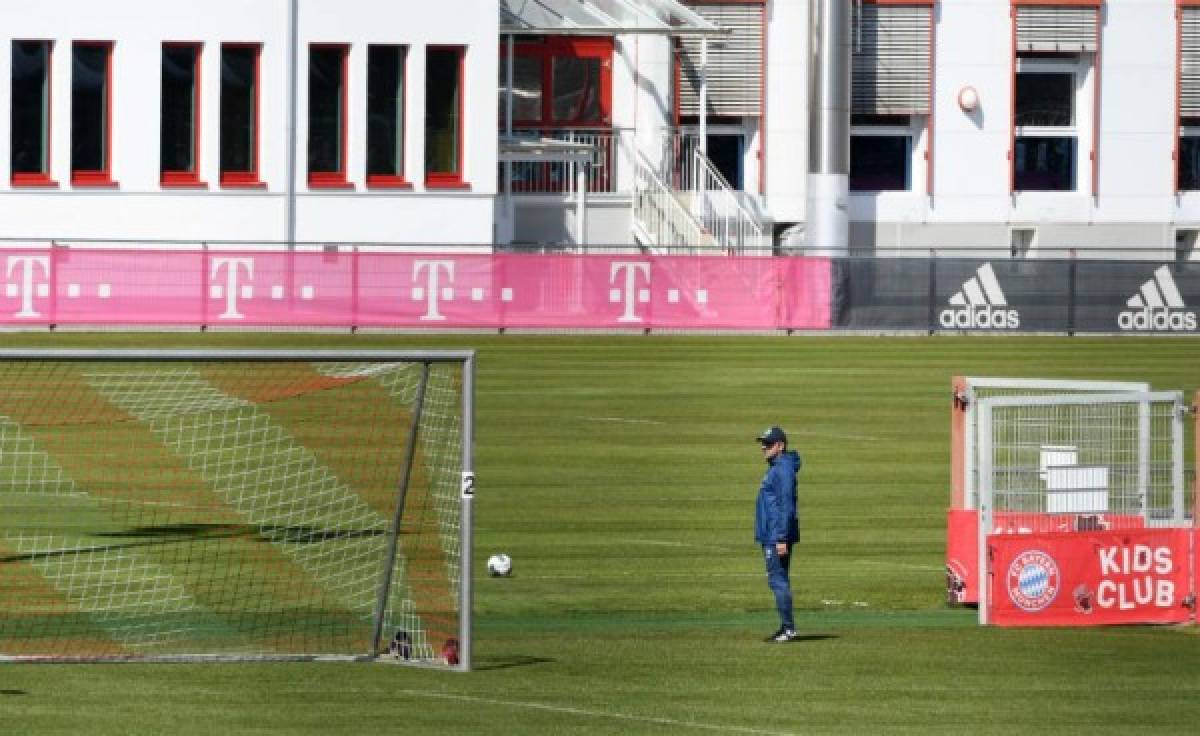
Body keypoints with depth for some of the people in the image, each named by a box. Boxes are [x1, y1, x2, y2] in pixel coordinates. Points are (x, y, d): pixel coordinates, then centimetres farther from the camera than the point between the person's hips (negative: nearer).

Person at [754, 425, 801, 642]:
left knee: (778, 581, -11)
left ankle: (789, 628, -11)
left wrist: (782, 538, -25)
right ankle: (785, 627, 15)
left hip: (778, 536, -11)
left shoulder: (784, 469, -15)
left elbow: (786, 506, -21)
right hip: (769, 537, 11)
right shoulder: (774, 468, 18)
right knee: (777, 581, 12)